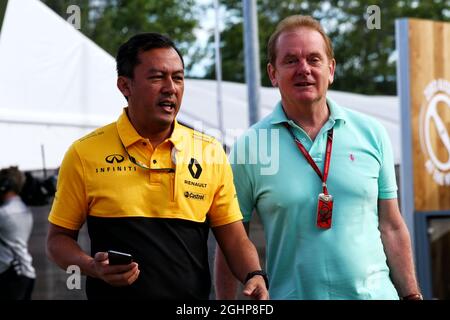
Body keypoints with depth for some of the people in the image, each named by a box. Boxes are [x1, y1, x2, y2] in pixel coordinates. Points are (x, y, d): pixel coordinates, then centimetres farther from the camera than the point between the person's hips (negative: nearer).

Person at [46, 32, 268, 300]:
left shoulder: (211, 153, 2)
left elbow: (234, 239, 4)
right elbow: (59, 238, 1)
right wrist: (92, 267, -17)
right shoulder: (85, 154, -3)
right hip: (114, 293, -2)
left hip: (194, 297, 2)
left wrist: (254, 276, -15)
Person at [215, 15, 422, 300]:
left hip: (375, 291, 2)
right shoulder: (249, 147, -4)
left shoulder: (371, 134, 2)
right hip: (291, 293, -2)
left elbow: (392, 228, 7)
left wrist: (412, 295, 4)